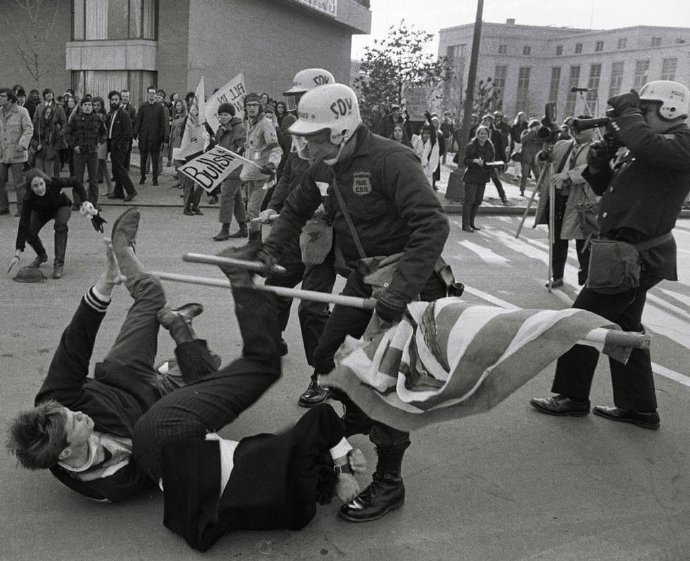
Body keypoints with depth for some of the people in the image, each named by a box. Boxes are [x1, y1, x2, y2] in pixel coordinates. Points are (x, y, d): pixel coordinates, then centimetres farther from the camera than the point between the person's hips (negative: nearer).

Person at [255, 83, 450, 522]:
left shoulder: (390, 161, -24)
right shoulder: (323, 167, 1)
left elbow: (433, 226, -32)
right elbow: (296, 210, 17)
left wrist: (399, 292, -37)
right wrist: (271, 250, 1)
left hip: (407, 283, -8)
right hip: (362, 279, 8)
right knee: (329, 359, 13)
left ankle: (388, 482, 10)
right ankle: (356, 430, 38)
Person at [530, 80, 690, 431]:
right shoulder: (637, 147, 15)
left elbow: (647, 146, -34)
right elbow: (605, 187, 17)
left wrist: (628, 112, -17)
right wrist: (599, 161, -2)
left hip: (639, 255, -10)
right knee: (625, 326, 16)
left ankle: (572, 396, 10)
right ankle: (639, 408, 26)